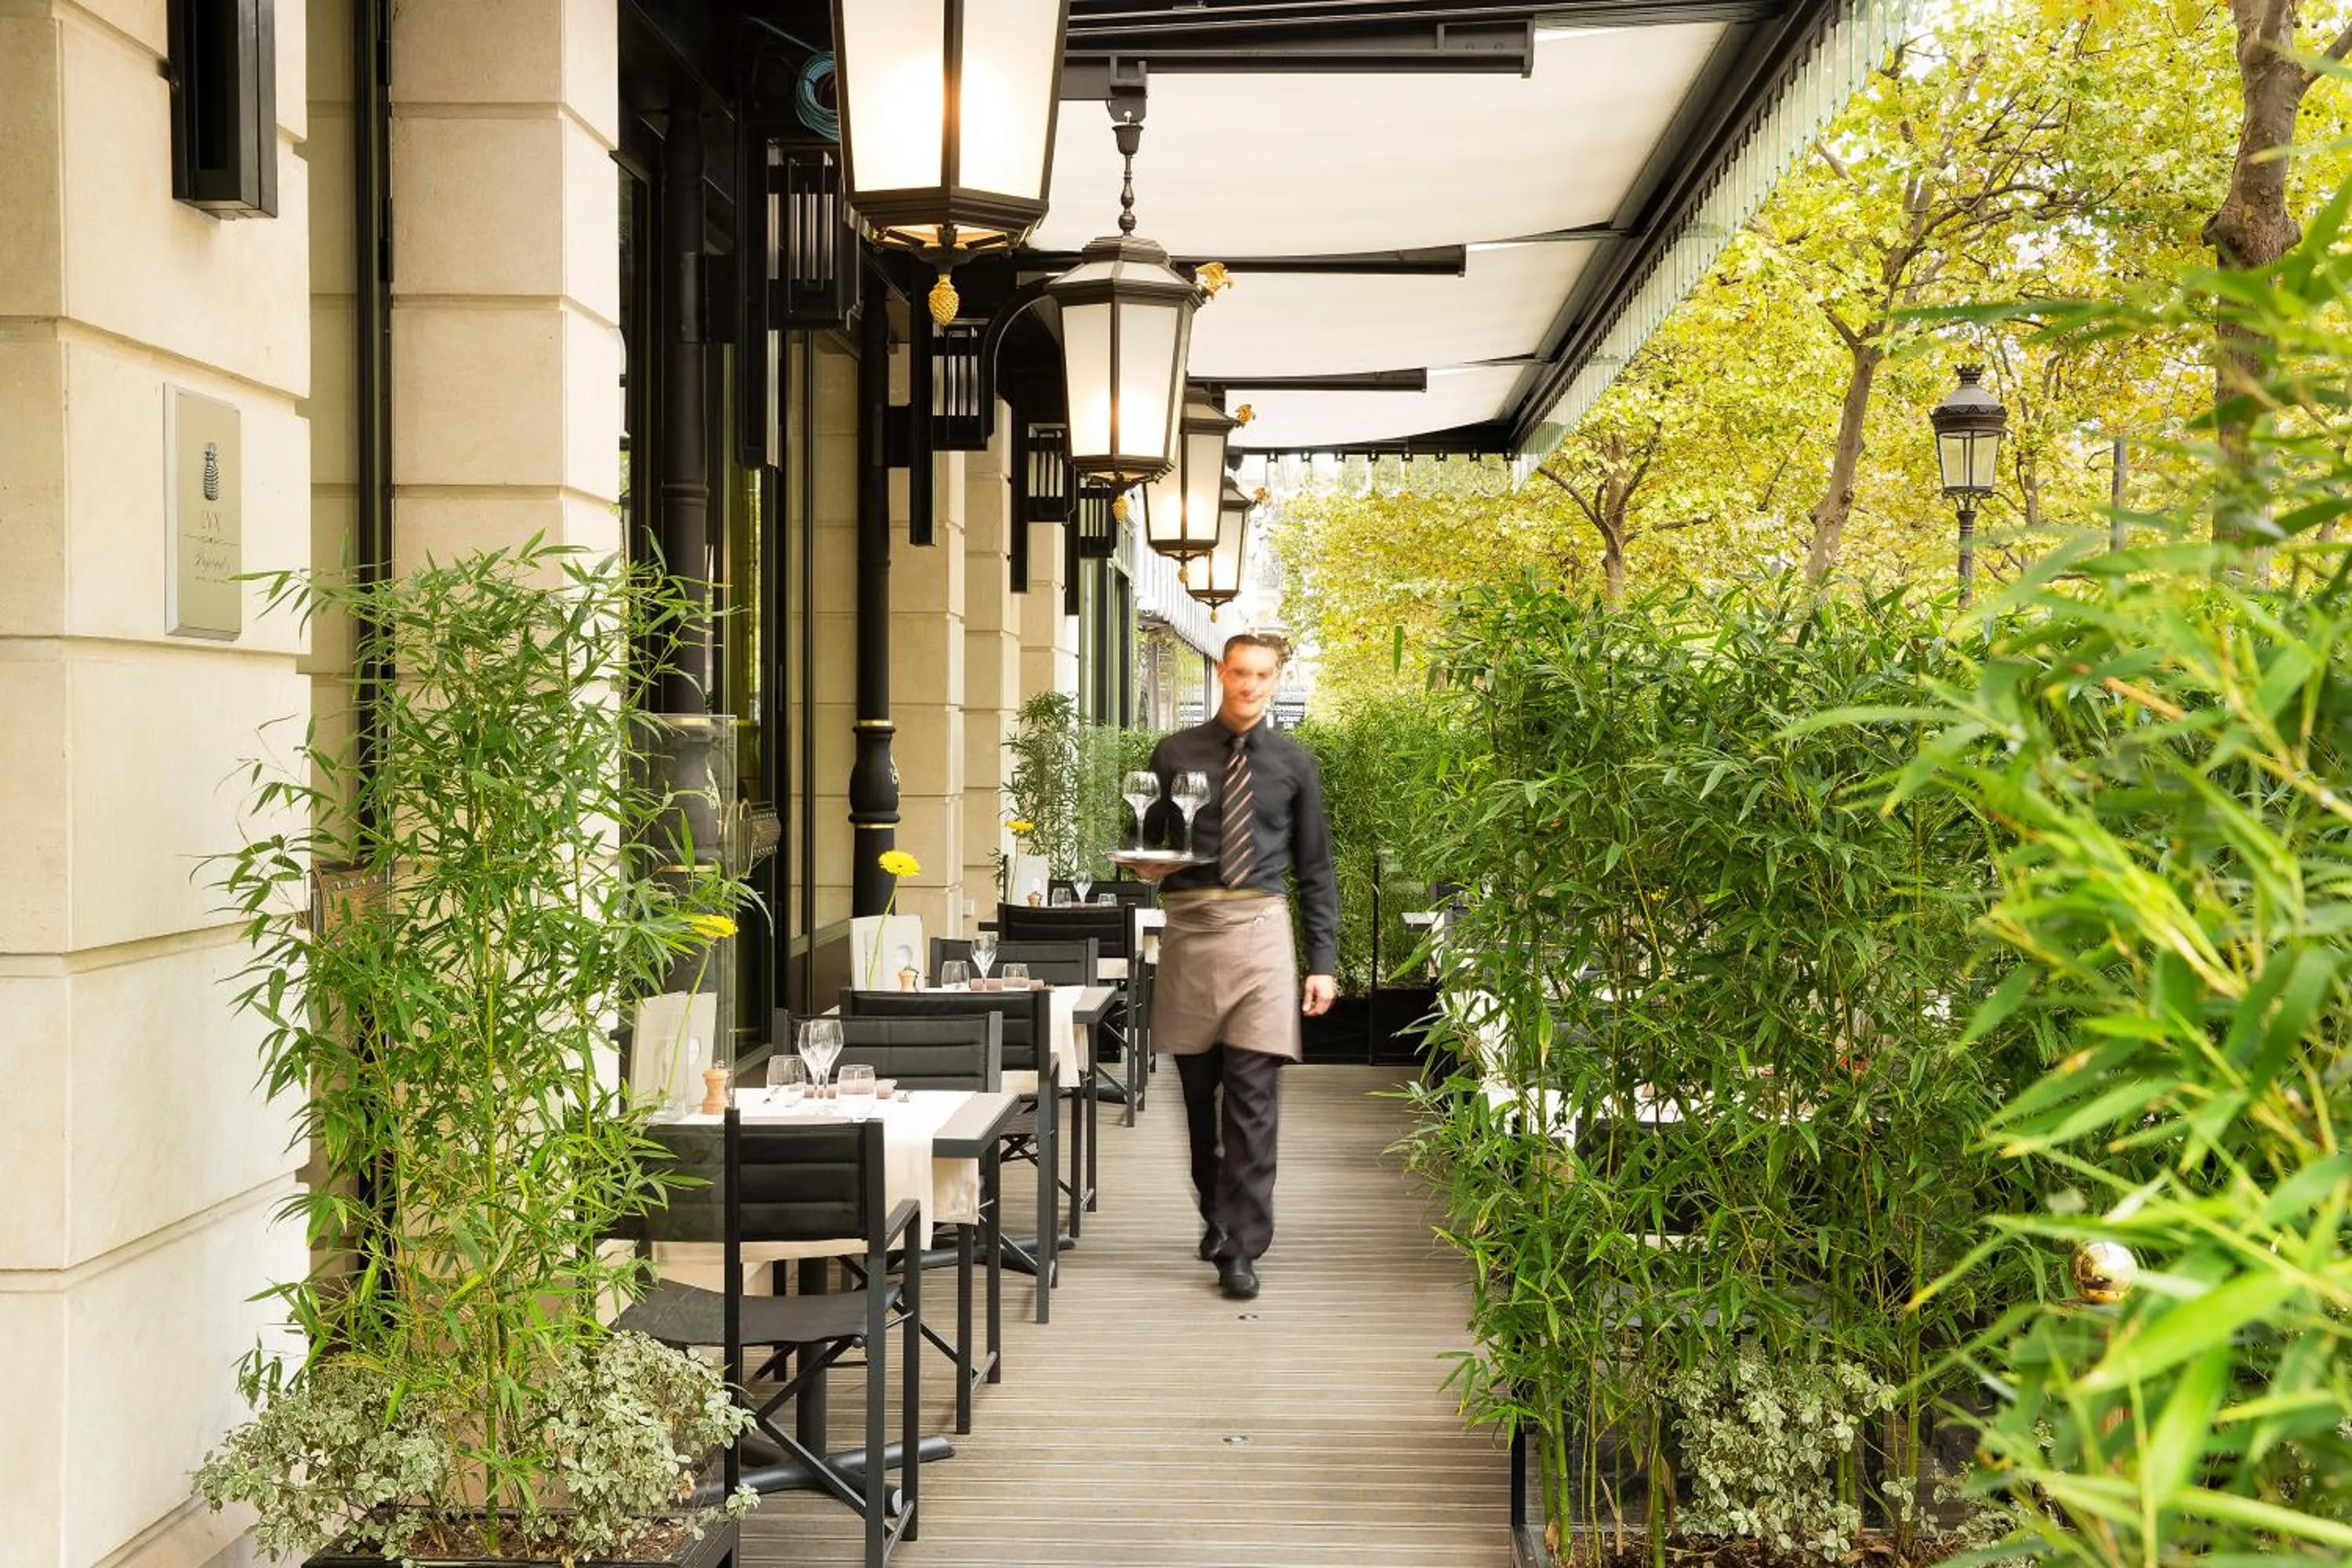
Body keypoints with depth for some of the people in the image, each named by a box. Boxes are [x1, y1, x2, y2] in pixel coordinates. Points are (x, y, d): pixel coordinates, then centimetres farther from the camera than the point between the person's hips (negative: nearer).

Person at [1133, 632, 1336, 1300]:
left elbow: (1315, 869, 10)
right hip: (1189, 926, 1)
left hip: (1259, 927, -1)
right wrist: (1150, 864, -10)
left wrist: (1323, 961, 4)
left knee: (1252, 1095, -7)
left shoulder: (1293, 762, 8)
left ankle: (1242, 1247, -4)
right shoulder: (1175, 754, 7)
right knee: (1199, 1090, 10)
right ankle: (1216, 1214, 30)